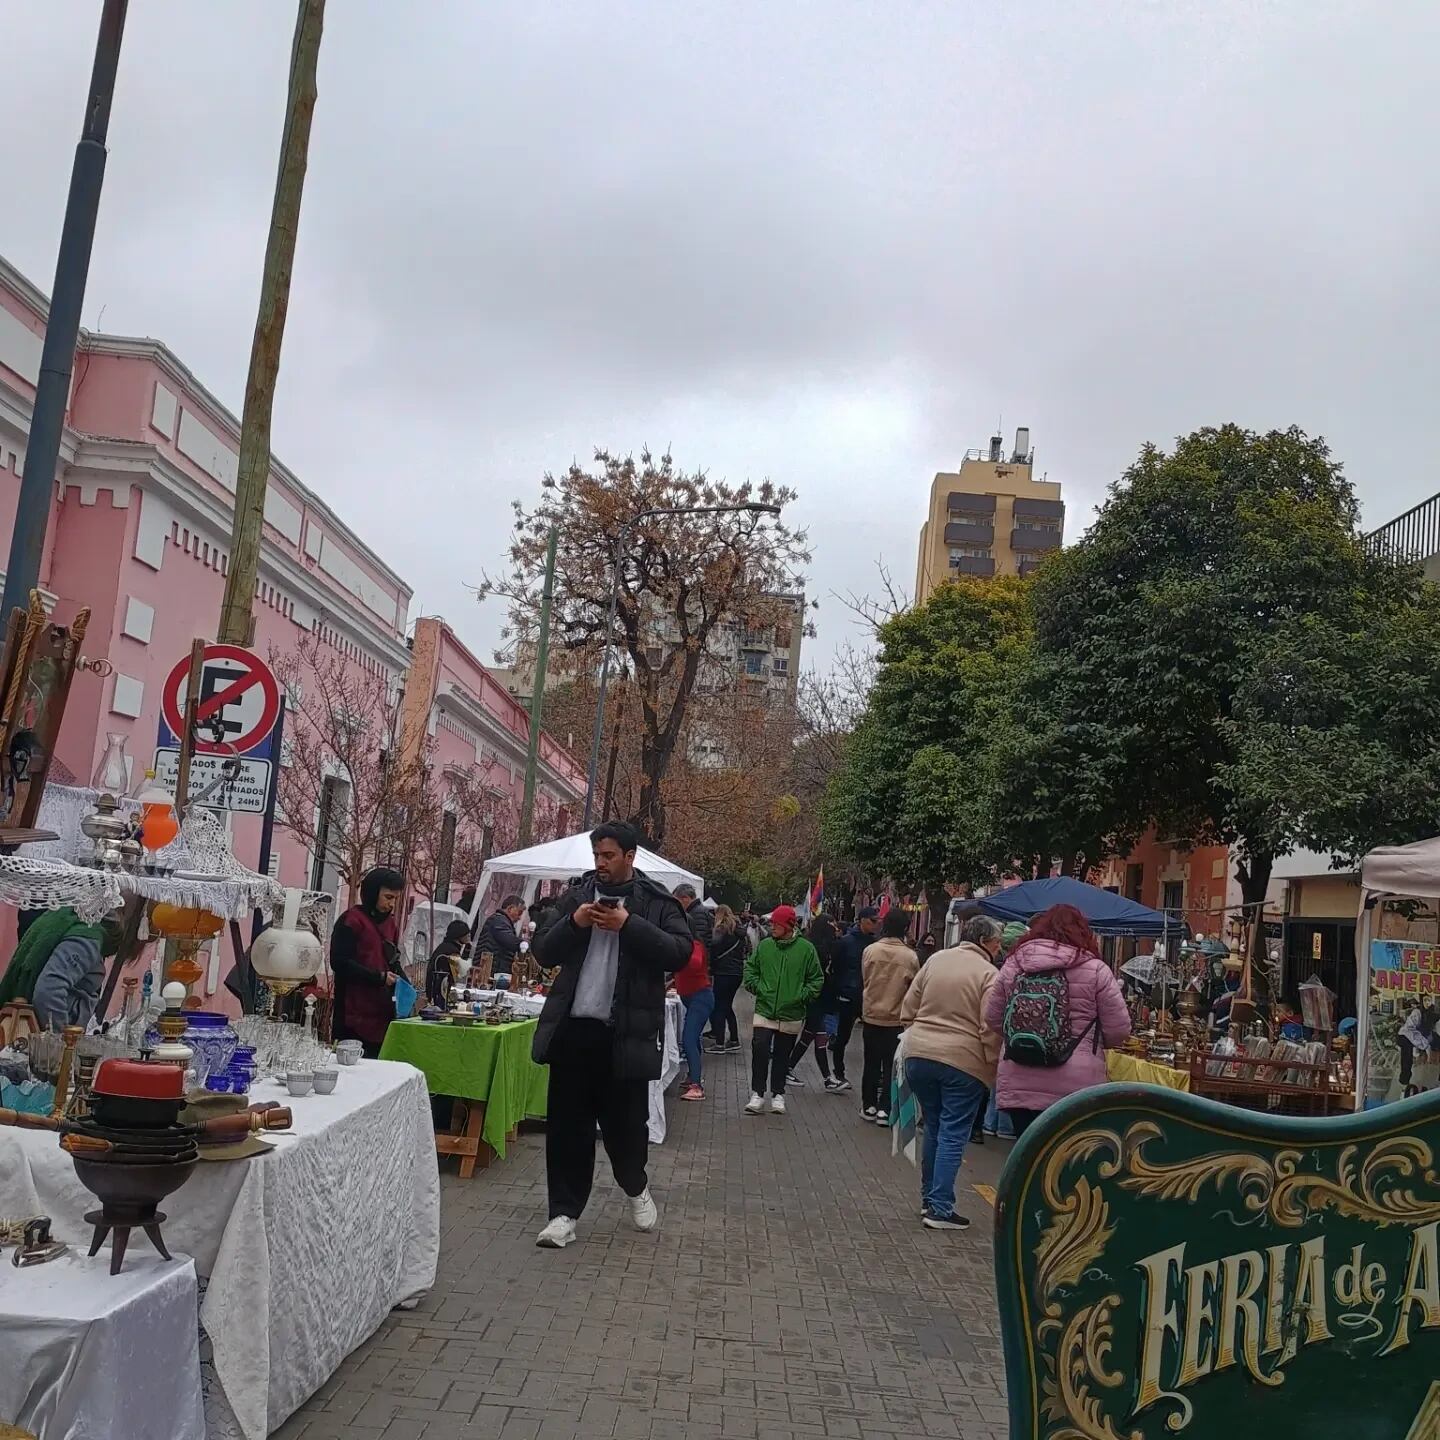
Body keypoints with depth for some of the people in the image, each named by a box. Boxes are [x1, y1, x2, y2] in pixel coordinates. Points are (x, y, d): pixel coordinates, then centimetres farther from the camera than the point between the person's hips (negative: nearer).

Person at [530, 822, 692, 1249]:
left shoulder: (656, 902, 1)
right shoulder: (576, 896, 10)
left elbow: (680, 952, -11)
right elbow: (544, 953, 8)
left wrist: (629, 925, -19)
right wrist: (573, 923, -10)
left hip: (625, 1033, -2)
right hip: (572, 1027, 3)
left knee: (625, 1120, 9)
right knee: (567, 1124, 5)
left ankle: (636, 1187, 37)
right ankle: (564, 1212, 15)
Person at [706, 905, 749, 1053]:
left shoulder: (722, 929, -11)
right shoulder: (739, 930, 13)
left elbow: (714, 946, -22)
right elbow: (745, 951, 20)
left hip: (724, 973, -8)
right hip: (737, 973, 8)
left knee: (719, 1007, -2)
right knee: (727, 1007, 16)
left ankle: (719, 1044, -2)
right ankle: (734, 1041, 17)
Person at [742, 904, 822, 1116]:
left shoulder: (806, 948, -6)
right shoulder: (764, 946, 0)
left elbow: (817, 979, 2)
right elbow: (750, 968, 13)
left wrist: (803, 996, -8)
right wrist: (755, 986, -2)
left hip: (791, 1014, -1)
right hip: (764, 1011, 1)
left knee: (782, 1057, 10)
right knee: (760, 1051, -8)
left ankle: (778, 1094, 24)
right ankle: (758, 1094, 4)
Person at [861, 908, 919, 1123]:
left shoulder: (870, 950, -10)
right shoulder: (910, 957, -15)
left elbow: (864, 979, 3)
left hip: (871, 1015, 2)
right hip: (896, 1019, -2)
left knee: (871, 1063, 15)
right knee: (891, 1066, 7)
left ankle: (869, 1105, 22)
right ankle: (884, 1109, 7)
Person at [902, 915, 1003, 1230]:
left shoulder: (936, 959, 7)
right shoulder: (988, 973, -8)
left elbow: (909, 1008, 11)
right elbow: (990, 1029, -13)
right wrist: (995, 1067, -4)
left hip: (919, 1054, 5)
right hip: (963, 1062, -5)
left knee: (933, 1128, 19)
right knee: (953, 1135, 2)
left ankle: (929, 1199, 27)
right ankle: (939, 1209, 1)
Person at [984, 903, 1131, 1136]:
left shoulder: (1013, 964, 7)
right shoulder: (1095, 969, -3)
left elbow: (993, 1019, 15)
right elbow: (1119, 1031, 0)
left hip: (1018, 1087, 3)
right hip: (1075, 1090, -3)